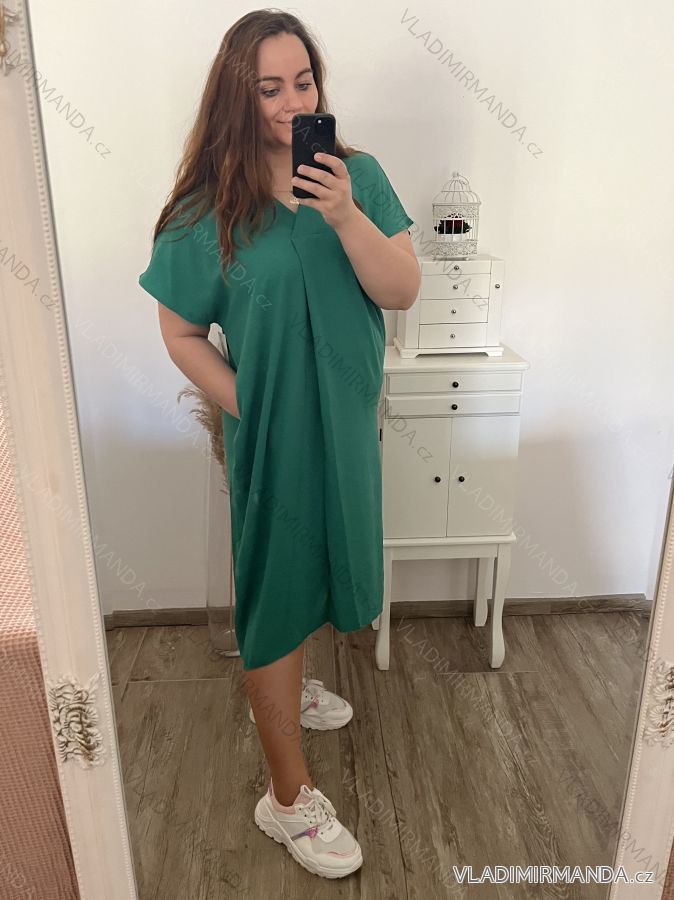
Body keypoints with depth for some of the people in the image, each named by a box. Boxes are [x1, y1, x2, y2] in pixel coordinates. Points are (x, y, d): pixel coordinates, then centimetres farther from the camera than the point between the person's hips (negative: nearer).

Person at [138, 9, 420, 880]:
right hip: (270, 435, -5)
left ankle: (282, 688, 53)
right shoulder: (208, 208, -11)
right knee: (276, 588, 5)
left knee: (312, 564, 23)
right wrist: (252, 409, -11)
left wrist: (345, 216, -23)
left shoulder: (357, 175, -2)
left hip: (347, 421, 5)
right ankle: (289, 798, 23)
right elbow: (182, 334, -6)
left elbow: (402, 292, -9)